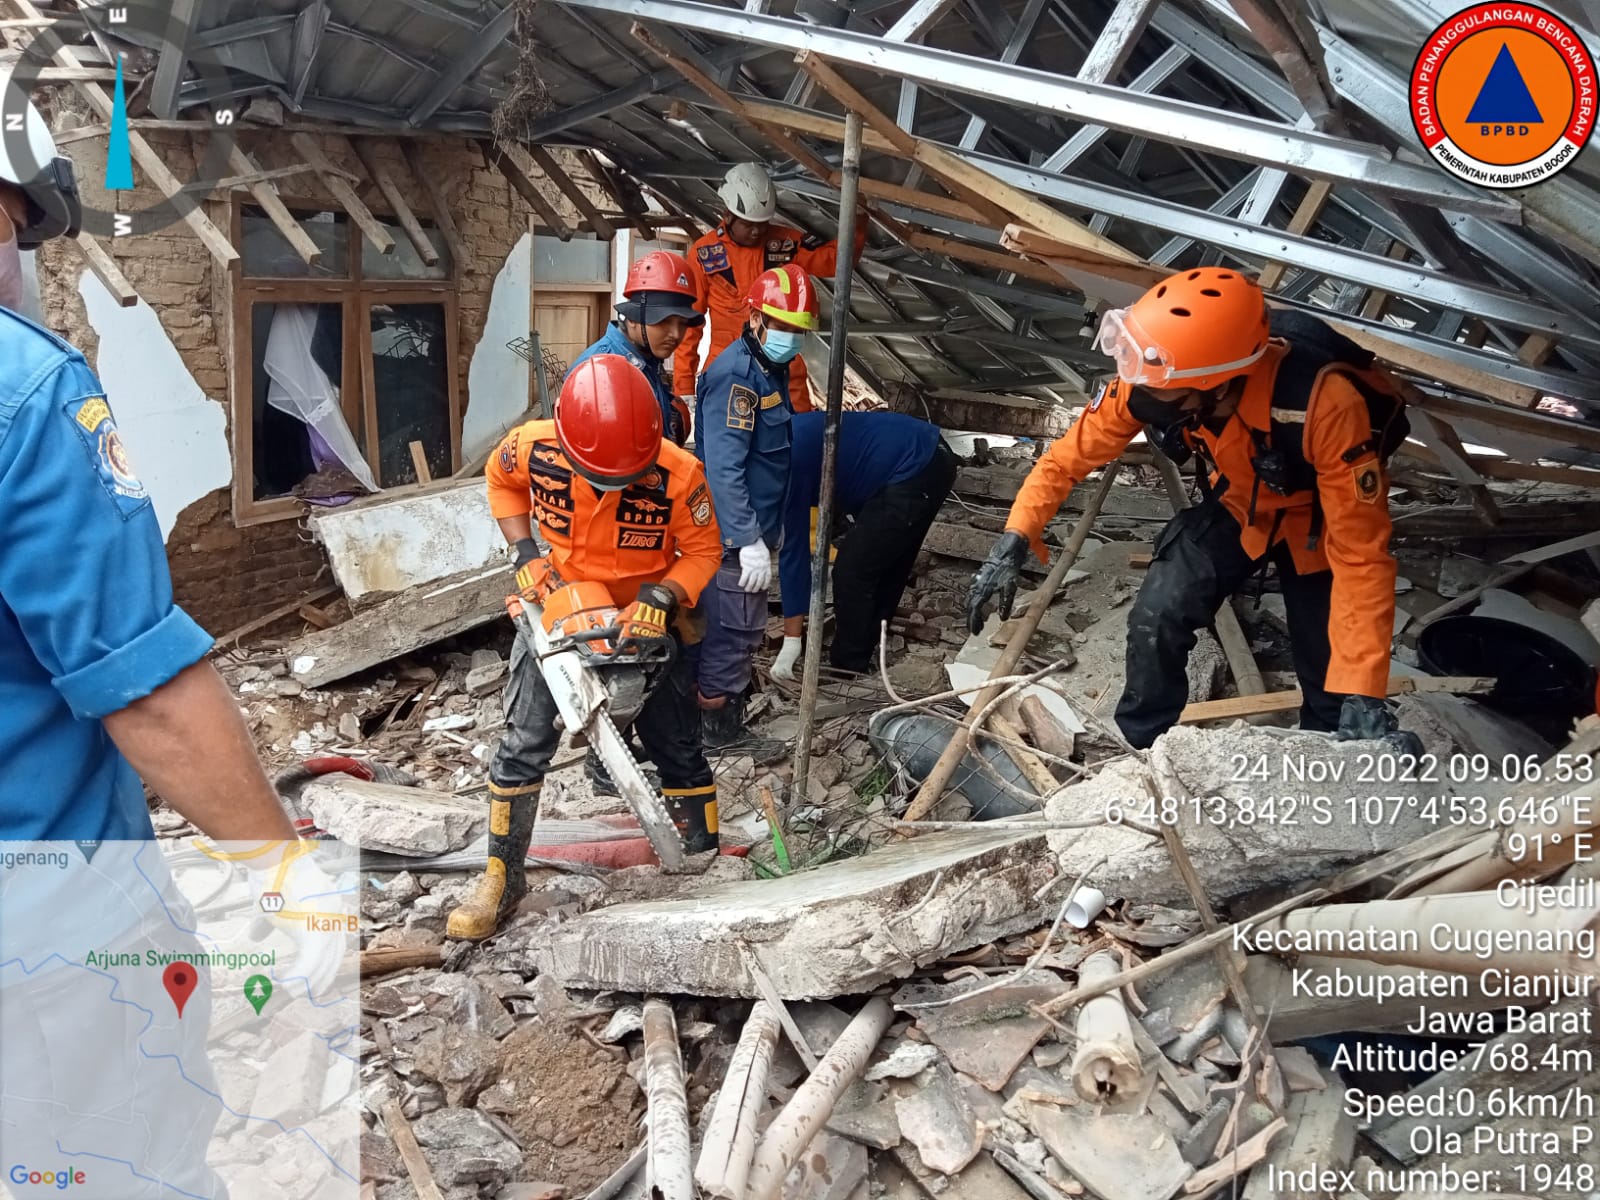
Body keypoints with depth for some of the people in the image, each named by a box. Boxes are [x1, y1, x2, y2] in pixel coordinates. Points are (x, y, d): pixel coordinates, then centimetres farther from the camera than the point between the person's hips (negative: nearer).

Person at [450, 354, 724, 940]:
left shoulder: (679, 473, -30)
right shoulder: (533, 446, -24)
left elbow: (703, 550, -14)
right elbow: (500, 479, 1)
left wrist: (662, 598, -31)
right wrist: (525, 553, -10)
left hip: (647, 619, -1)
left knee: (674, 744, 6)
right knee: (525, 743, 0)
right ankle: (502, 876, 15)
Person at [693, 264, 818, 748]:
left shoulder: (771, 369, 11)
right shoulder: (735, 373, -20)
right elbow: (723, 468, -27)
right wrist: (749, 540, -29)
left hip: (754, 526, 10)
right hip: (734, 534, -10)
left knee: (739, 627, 19)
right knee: (735, 629, 0)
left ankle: (727, 717, 33)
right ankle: (719, 728, 13)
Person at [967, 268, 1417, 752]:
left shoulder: (1326, 405, -42)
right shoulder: (1149, 380, -31)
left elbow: (1360, 553, -38)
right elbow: (1073, 453, -15)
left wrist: (1362, 693, -42)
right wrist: (1013, 544, -25)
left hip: (1318, 525, -3)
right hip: (1235, 509, 3)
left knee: (1332, 679, 0)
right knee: (1155, 620, -14)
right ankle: (1141, 752, 10)